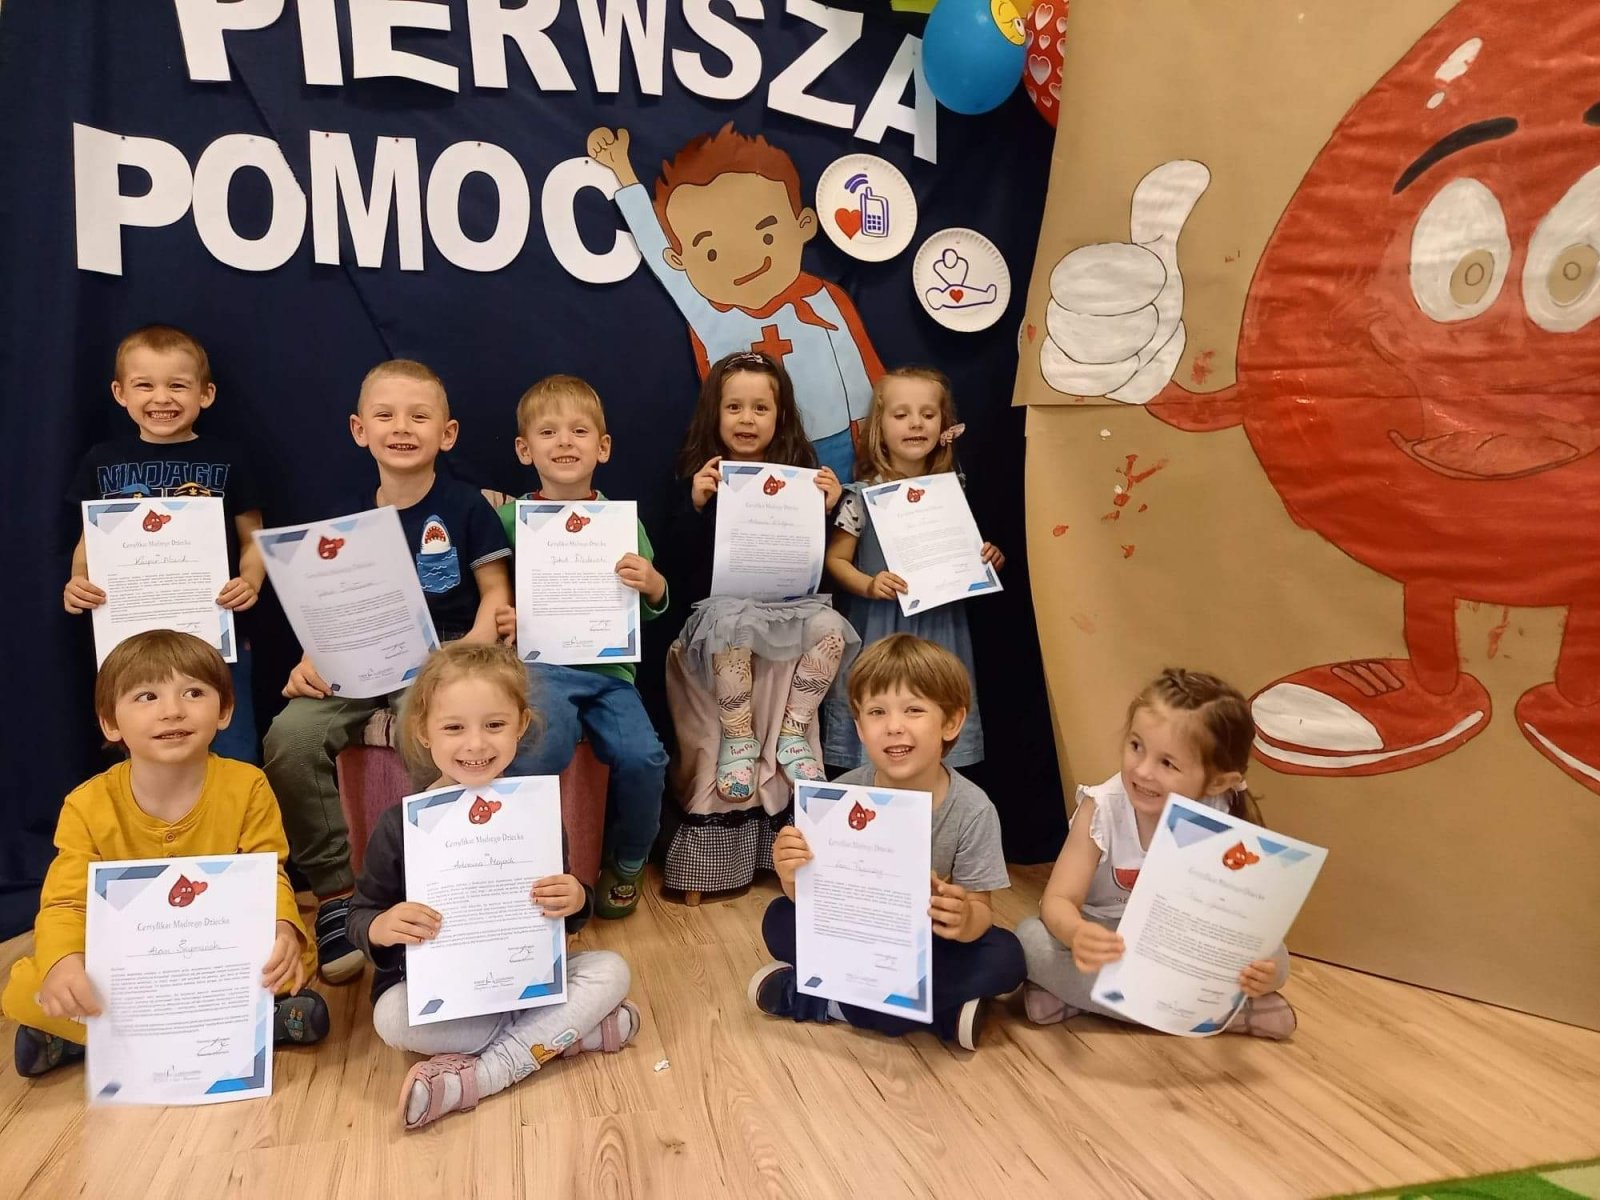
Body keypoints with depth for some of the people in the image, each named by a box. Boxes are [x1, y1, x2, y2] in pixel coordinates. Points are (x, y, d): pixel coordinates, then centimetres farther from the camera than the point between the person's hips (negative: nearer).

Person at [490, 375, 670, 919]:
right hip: (538, 662, -2)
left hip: (609, 667, 2)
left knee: (641, 755, -22)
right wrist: (503, 621, -13)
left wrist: (654, 587, -7)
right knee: (539, 751, -31)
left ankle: (624, 864, 11)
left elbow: (650, 608, 15)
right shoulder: (509, 518, 5)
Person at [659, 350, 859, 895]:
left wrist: (827, 510, -6)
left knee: (830, 626, -28)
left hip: (787, 602, 3)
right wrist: (695, 504, -15)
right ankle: (738, 739, -16)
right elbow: (680, 566, -3)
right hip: (721, 603, -2)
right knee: (734, 623, -37)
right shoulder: (701, 477, 5)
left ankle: (791, 732, -8)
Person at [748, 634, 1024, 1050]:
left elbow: (981, 912, -16)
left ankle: (815, 997, -21)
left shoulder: (973, 810, -20)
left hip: (929, 947, -1)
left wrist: (966, 919, -40)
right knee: (780, 920, -20)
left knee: (1004, 957, -28)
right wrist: (794, 877, -33)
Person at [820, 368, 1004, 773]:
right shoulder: (864, 495, -5)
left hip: (940, 628, 3)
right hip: (879, 631, -3)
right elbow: (836, 559, -3)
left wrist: (989, 558, -4)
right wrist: (868, 586, -19)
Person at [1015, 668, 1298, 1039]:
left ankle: (1077, 996, -26)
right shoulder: (1101, 809, -22)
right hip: (1110, 943, -1)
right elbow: (1058, 900, -23)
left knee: (1273, 958, -24)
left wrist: (1260, 970, -42)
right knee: (1032, 939, -30)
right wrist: (1077, 934, -47)